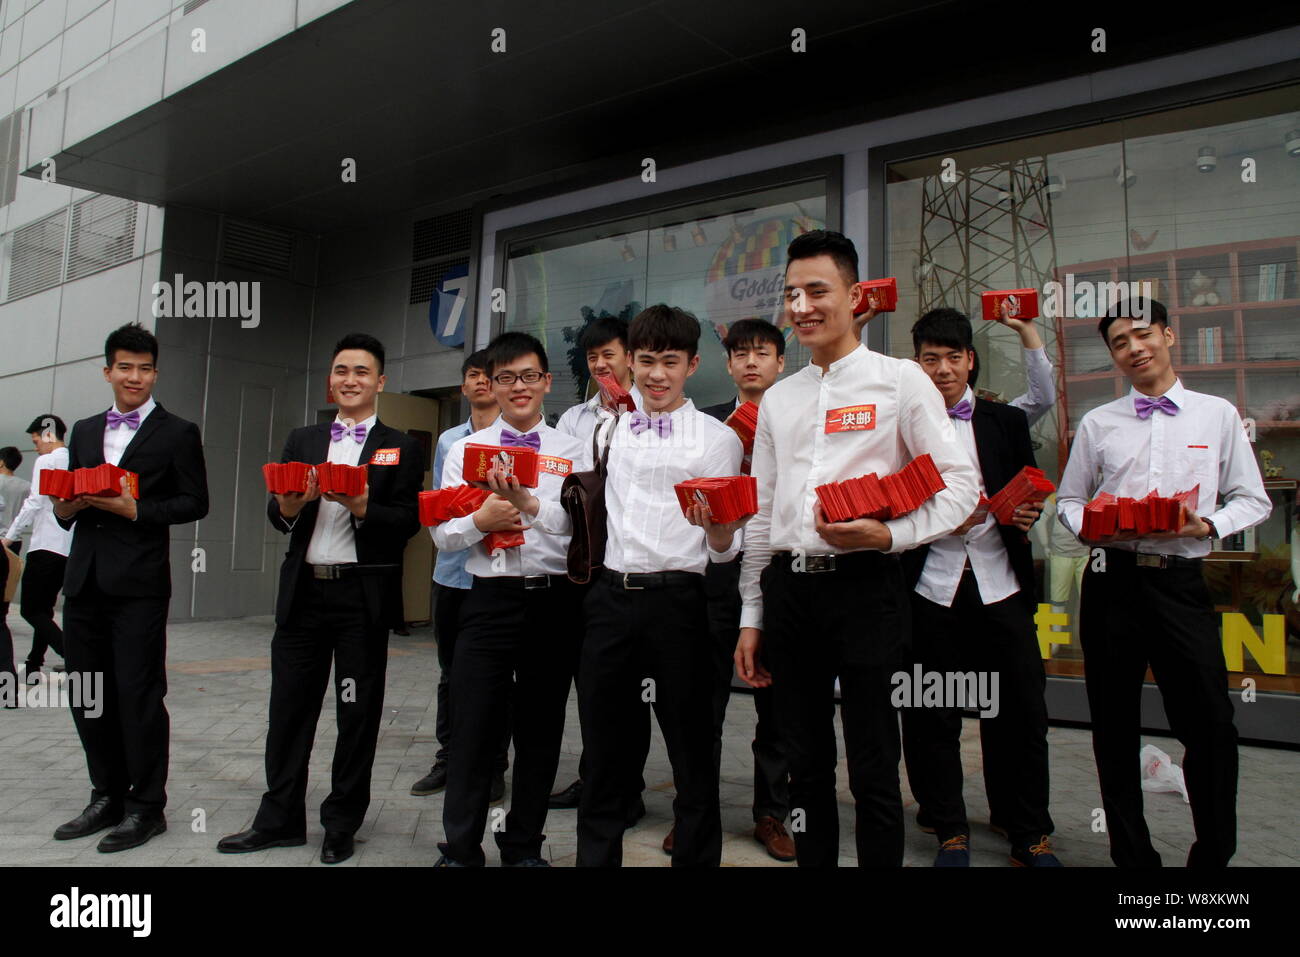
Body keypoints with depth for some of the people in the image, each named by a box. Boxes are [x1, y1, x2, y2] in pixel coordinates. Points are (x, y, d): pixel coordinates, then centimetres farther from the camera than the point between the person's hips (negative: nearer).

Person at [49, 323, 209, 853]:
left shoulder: (177, 433, 1)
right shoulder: (84, 431, 18)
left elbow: (194, 503, -4)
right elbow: (69, 499, 21)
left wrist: (136, 509, -16)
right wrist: (66, 508, -1)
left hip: (138, 584, -6)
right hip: (85, 580, 6)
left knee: (138, 695, -1)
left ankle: (146, 807, 11)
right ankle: (107, 797, 26)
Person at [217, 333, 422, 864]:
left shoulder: (401, 448, 2)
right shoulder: (303, 440, 14)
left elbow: (408, 522, -7)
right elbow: (276, 515, 7)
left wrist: (361, 506, -23)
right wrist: (289, 504, -15)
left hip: (364, 596, -3)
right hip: (303, 590, 4)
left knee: (358, 714, 7)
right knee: (289, 707, 10)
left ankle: (341, 825, 22)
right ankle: (279, 820, 25)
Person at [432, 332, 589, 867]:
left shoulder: (573, 453, 5)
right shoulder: (465, 450, 9)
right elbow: (443, 533, 5)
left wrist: (528, 502, -18)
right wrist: (480, 520, -14)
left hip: (555, 598, 0)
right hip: (491, 597, 0)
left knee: (541, 730, 11)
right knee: (475, 728, 3)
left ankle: (524, 847, 28)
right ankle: (460, 850, 20)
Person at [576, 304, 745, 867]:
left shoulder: (716, 438, 1)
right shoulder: (611, 432, 14)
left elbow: (725, 549, -1)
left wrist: (714, 524, -23)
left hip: (675, 598, -4)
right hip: (610, 596, 4)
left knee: (691, 751, 6)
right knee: (605, 750, 15)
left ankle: (696, 856, 24)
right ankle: (596, 855, 31)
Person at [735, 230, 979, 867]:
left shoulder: (899, 380, 1)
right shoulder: (777, 398, 15)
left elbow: (960, 483, -3)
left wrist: (887, 534, -19)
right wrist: (750, 618, 14)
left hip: (863, 584, -4)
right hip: (787, 588, 5)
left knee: (873, 772, 3)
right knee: (805, 764, 14)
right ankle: (813, 860, 30)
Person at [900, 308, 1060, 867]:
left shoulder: (1007, 421, 12)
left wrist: (1029, 512, -9)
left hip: (1001, 585, 2)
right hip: (930, 587, -2)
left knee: (1021, 711, 5)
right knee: (933, 716, 5)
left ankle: (1030, 834, 22)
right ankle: (950, 830, 22)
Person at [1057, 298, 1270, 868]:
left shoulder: (1218, 415, 9)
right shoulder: (1097, 424, 10)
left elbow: (1253, 500, 9)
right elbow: (1068, 501, 13)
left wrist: (1207, 526, -9)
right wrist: (1093, 527, -8)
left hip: (1182, 580, -1)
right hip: (1112, 580, 1)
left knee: (1211, 726, -4)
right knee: (1115, 728, 7)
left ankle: (1213, 857, 18)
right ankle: (1132, 856, 23)